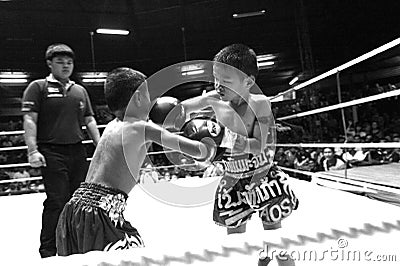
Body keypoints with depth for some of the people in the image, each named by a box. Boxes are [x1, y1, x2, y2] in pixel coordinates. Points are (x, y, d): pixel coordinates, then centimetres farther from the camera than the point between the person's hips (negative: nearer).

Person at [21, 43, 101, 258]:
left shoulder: (80, 91, 18)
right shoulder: (38, 87, 2)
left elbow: (89, 121, 17)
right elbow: (29, 120, -5)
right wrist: (33, 150, -15)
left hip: (78, 152, 5)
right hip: (52, 152, -5)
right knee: (57, 200, -7)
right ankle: (48, 251, 7)